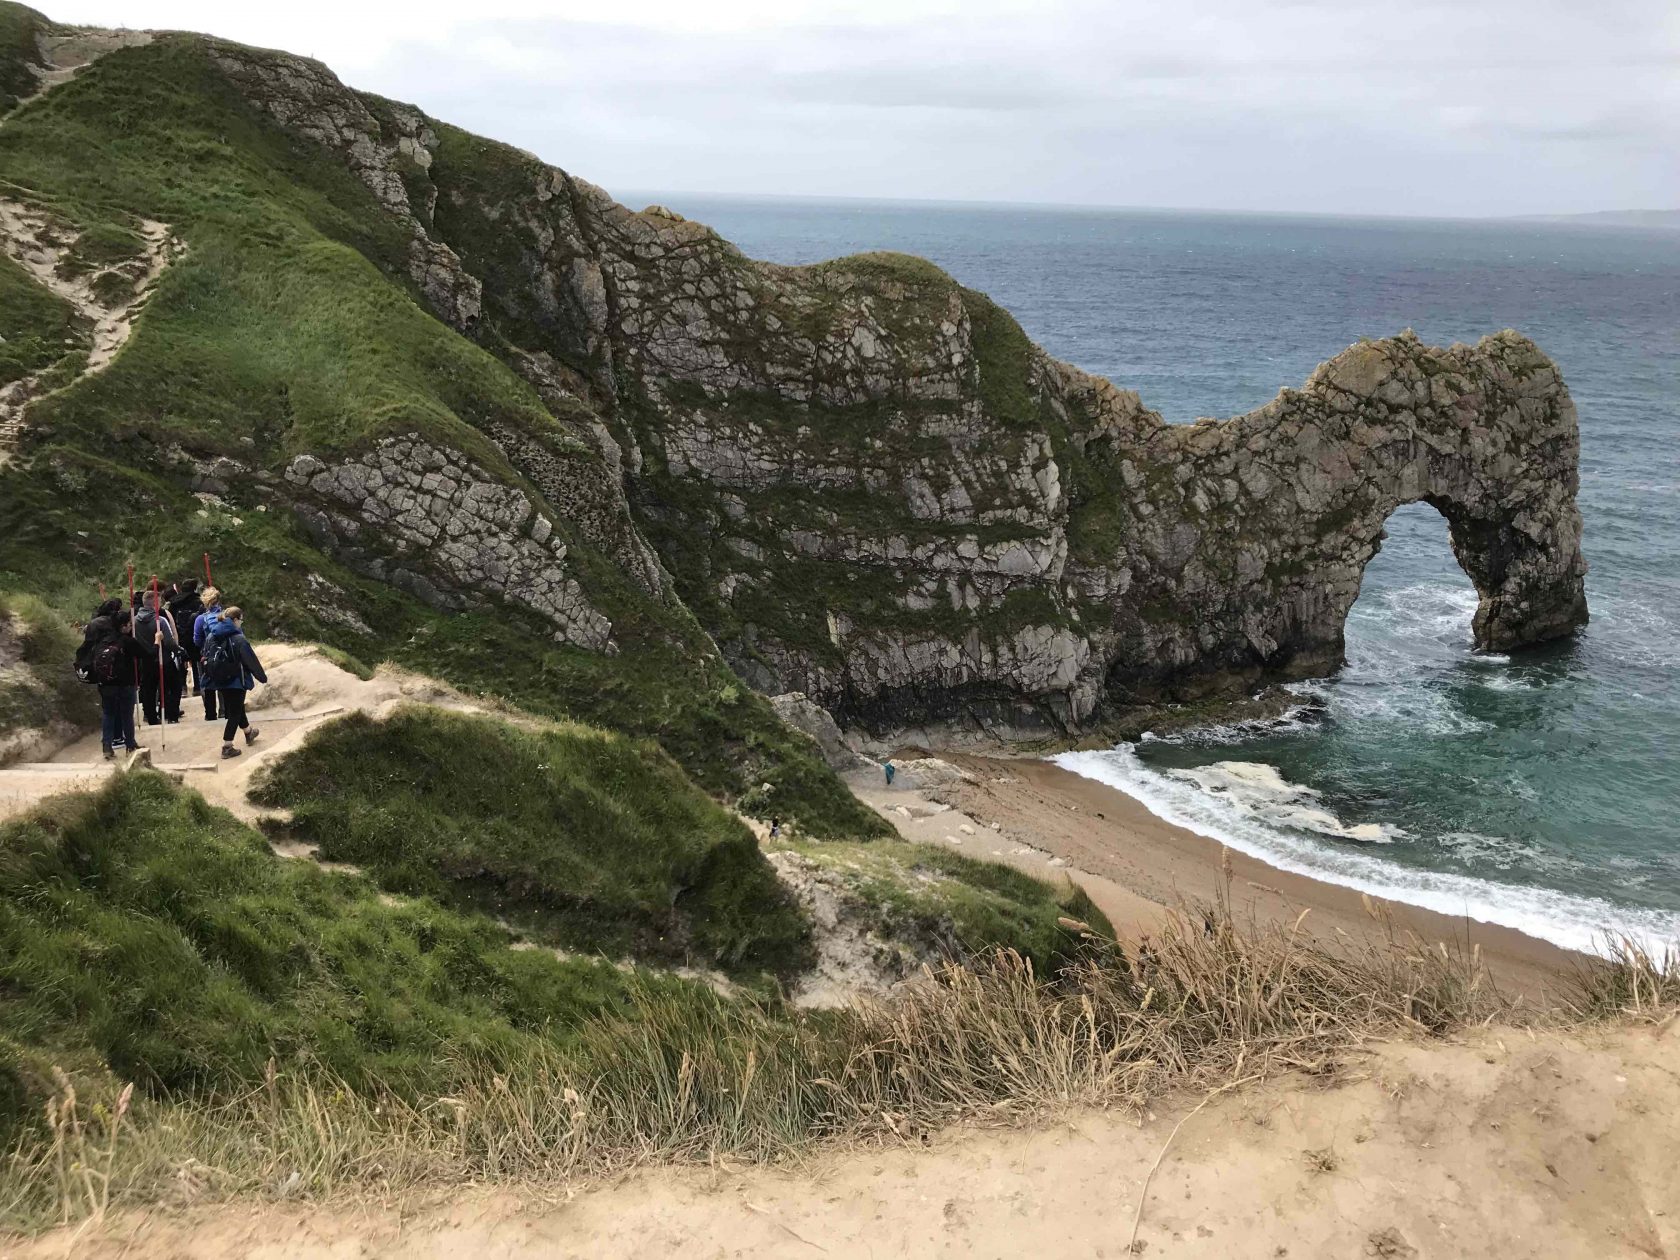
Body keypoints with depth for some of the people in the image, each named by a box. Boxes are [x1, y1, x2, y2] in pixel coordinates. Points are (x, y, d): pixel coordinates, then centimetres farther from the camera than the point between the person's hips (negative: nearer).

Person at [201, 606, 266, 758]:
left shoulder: (211, 637, 2)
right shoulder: (238, 639, -18)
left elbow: (206, 658, 8)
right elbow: (251, 660, -14)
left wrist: (210, 677, 17)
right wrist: (262, 677, -3)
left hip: (219, 681, 7)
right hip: (235, 681, -7)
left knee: (236, 707, 25)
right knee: (235, 713, 3)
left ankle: (249, 733, 46)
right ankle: (227, 747, 1)